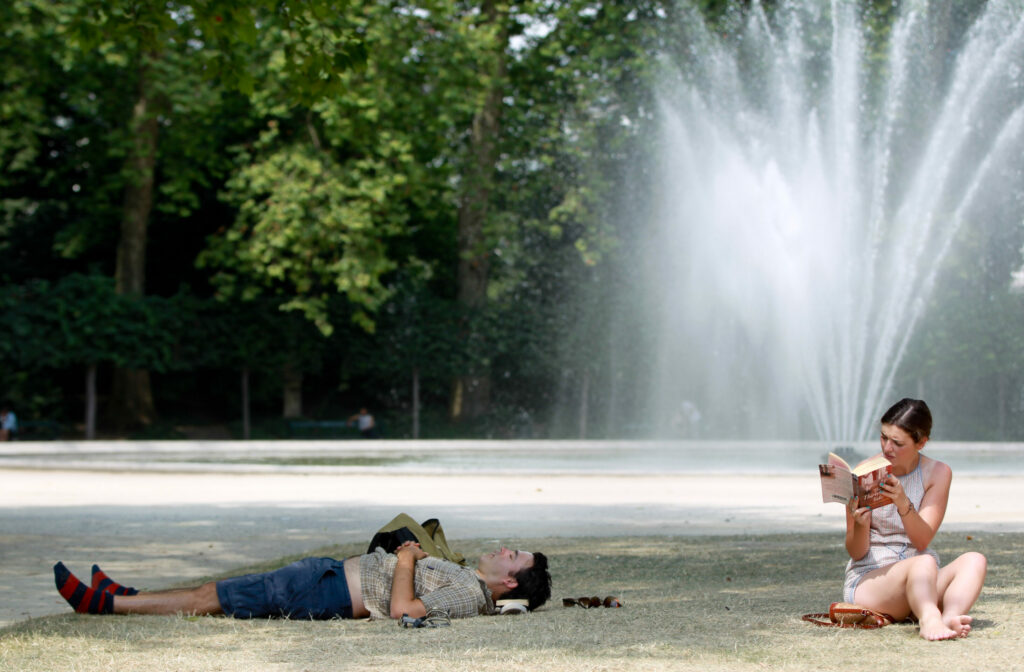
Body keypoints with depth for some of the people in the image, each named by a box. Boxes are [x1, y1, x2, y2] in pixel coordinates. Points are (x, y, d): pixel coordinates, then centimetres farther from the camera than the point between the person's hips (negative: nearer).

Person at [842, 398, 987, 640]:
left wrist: (903, 504, -28)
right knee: (925, 563, -34)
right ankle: (930, 620, -65)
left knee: (974, 561, -23)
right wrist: (861, 526, -28)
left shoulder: (938, 473, 2)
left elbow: (922, 541, -10)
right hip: (867, 579, -3)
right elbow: (856, 553, -5)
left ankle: (949, 617, -51)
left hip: (920, 582, 4)